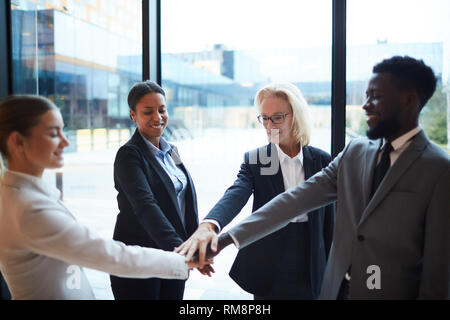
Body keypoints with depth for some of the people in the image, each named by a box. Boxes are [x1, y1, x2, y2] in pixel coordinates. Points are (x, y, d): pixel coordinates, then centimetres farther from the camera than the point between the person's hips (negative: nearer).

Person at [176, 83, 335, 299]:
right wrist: (208, 225, -44)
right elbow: (235, 195, -24)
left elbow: (329, 221, 4)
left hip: (312, 272, 1)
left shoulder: (321, 160, -1)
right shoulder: (254, 160, -5)